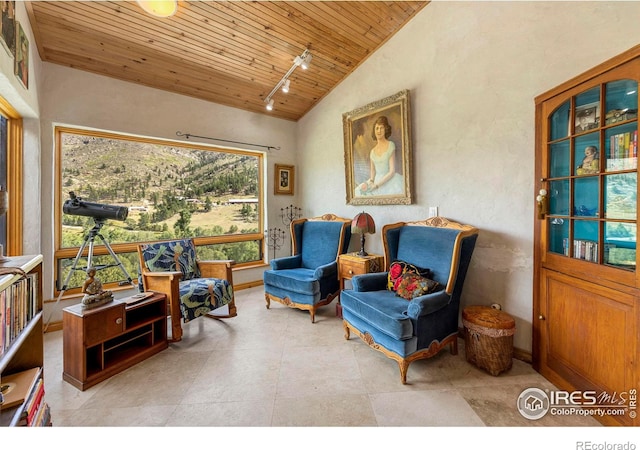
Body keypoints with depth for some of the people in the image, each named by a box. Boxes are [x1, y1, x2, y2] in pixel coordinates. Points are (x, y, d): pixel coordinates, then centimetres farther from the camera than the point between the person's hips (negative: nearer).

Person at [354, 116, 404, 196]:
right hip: (377, 180, 4)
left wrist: (376, 185, -15)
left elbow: (392, 171, -7)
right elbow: (372, 171, 13)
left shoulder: (391, 145, -1)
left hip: (389, 180, -4)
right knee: (359, 190, -20)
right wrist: (371, 181, -10)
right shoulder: (372, 151, 13)